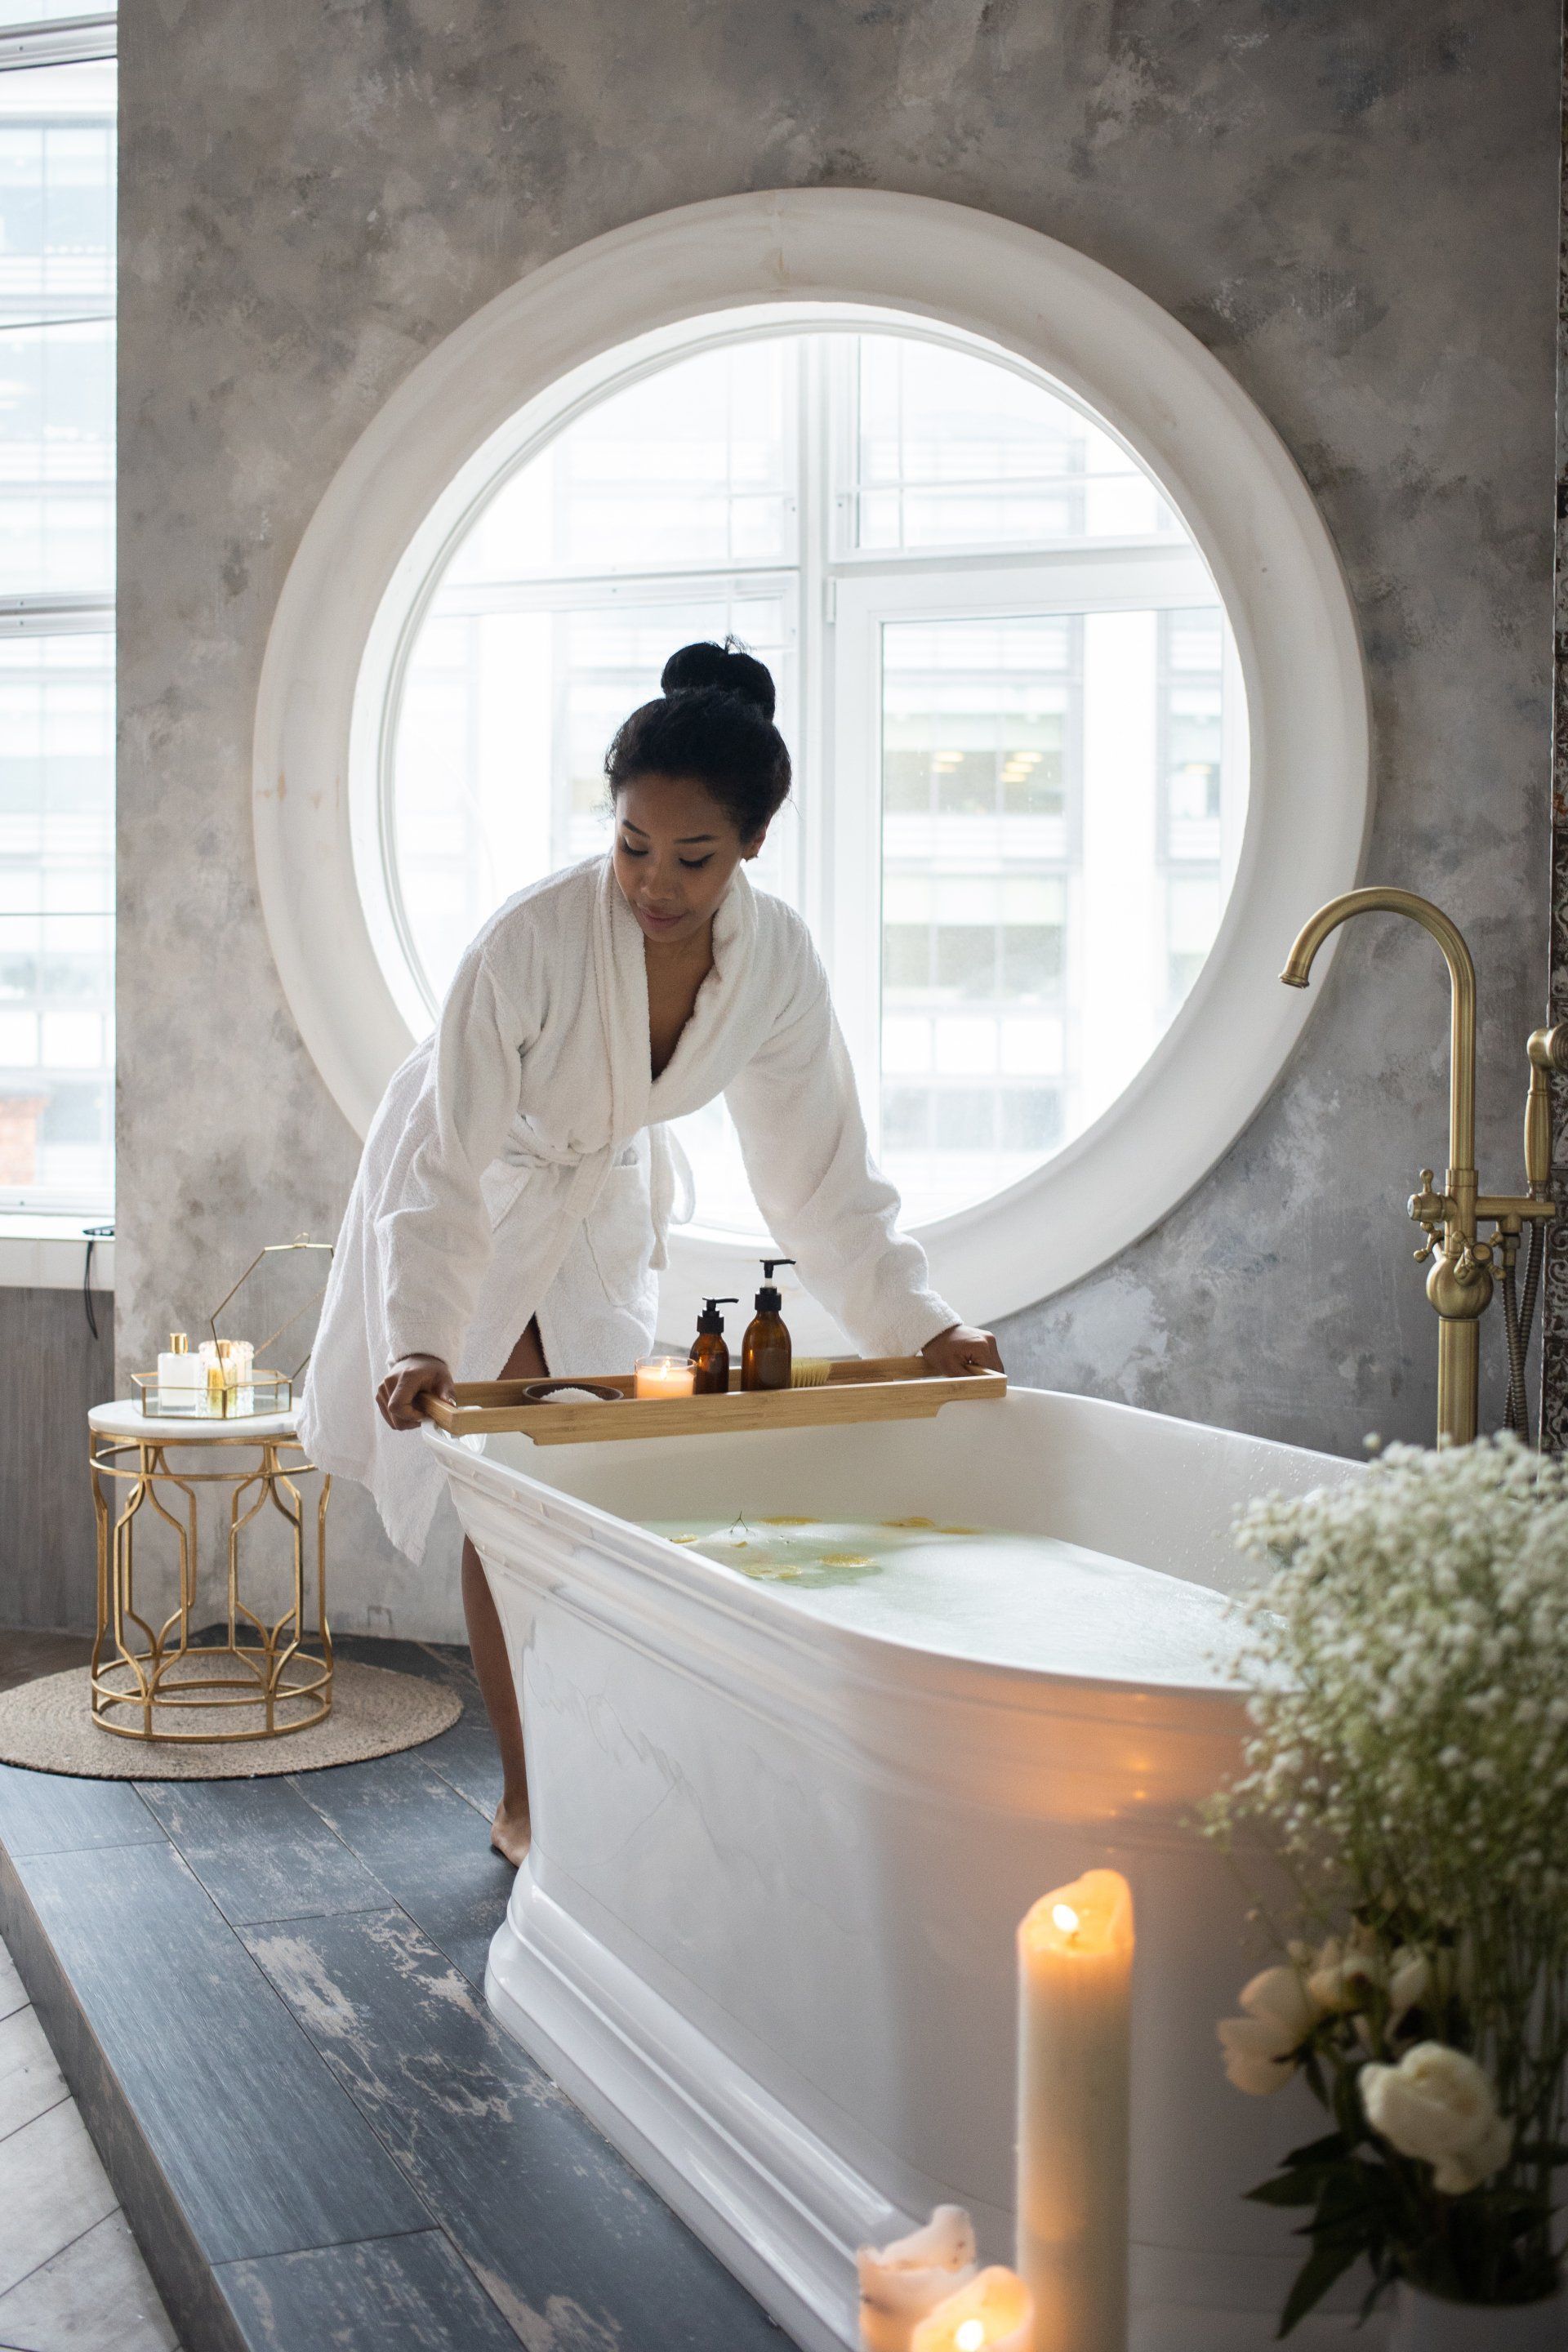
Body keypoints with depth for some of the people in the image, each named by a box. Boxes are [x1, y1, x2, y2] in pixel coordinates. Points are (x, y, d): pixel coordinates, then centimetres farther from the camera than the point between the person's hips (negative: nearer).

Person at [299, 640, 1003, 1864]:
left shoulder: (779, 957, -24)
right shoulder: (531, 938, -37)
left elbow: (824, 1173, -15)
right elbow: (446, 1169, -32)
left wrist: (921, 1325, -24)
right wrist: (419, 1340, -44)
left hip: (604, 1202, 4)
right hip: (477, 1201, -4)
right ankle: (524, 1803, 10)